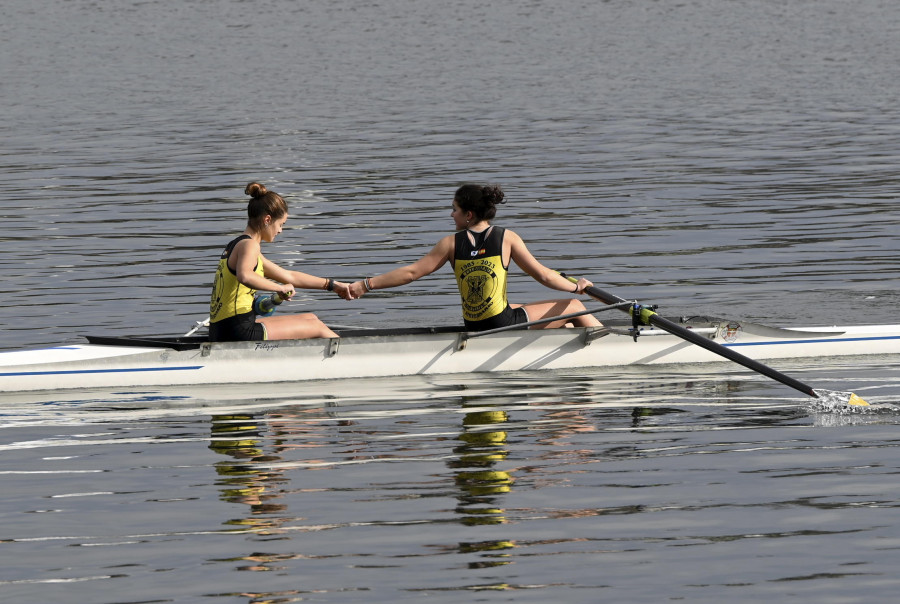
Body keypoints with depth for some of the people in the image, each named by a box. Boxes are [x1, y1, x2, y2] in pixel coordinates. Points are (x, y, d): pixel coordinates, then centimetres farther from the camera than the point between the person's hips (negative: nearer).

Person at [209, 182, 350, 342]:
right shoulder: (249, 245, -13)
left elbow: (289, 276, 25)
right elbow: (244, 276, -38)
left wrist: (332, 285, 26)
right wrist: (280, 288, -24)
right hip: (238, 332, -10)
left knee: (309, 318, 23)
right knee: (317, 327, 5)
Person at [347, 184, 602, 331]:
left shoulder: (452, 244, -3)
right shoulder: (507, 239, -8)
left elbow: (411, 272, -3)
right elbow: (543, 275, -5)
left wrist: (366, 284, 3)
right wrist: (576, 286, 10)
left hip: (474, 329, 5)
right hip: (504, 325, -5)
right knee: (574, 307, 11)